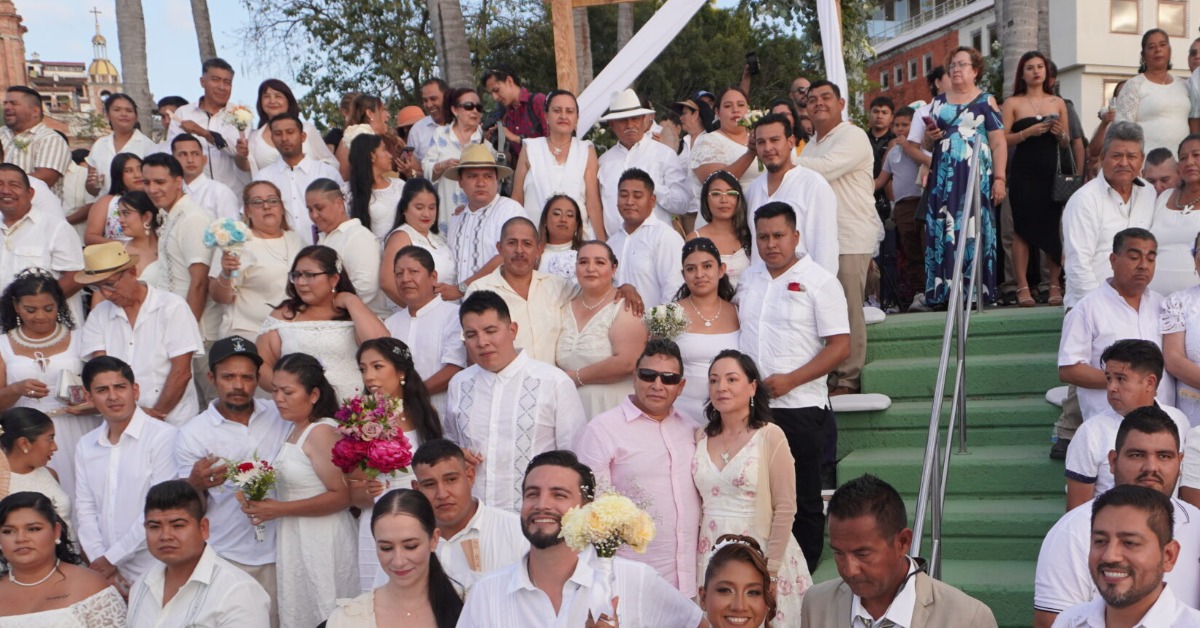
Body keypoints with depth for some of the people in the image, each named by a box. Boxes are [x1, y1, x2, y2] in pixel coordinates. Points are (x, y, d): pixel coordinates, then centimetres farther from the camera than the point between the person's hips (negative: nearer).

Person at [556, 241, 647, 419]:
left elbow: (627, 362, -19)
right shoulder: (565, 309, 11)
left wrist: (575, 377, -10)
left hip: (614, 409, -4)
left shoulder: (624, 308, -6)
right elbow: (553, 361, 9)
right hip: (571, 407, 4)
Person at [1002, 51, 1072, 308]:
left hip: (1052, 172, 3)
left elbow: (1066, 143, 17)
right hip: (1024, 173, -3)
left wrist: (1060, 134, -4)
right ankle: (1023, 287, -2)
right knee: (1022, 229, -4)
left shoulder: (1058, 103, 14)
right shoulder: (1012, 103, 5)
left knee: (1053, 227, 1)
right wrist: (1028, 132, -16)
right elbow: (1002, 139, -4)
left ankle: (1055, 286, 7)